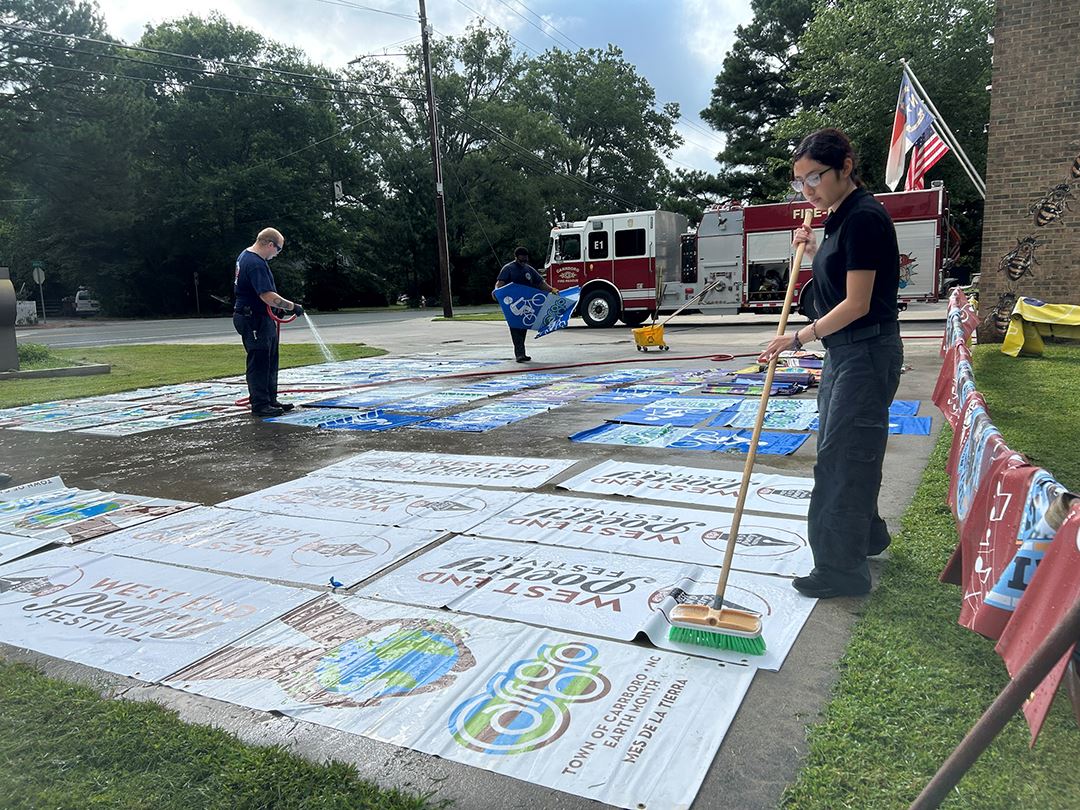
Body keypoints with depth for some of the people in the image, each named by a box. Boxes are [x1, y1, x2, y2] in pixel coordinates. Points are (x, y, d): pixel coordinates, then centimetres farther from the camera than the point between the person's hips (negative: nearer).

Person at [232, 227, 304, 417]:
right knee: (259, 363, -5)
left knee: (270, 362, 15)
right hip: (254, 319, -11)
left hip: (263, 319, 11)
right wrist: (292, 306, -18)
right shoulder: (256, 264, -22)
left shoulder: (246, 255, 13)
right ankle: (260, 405, 1)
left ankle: (270, 400, 23)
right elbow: (267, 296, -28)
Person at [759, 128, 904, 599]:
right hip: (844, 351, 10)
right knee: (842, 450, 20)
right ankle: (867, 537, 40)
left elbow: (856, 303, -21)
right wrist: (813, 249, 11)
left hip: (866, 353, -10)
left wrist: (800, 338, -21)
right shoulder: (840, 217, 12)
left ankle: (842, 570, 7)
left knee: (843, 458, -4)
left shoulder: (864, 217, -18)